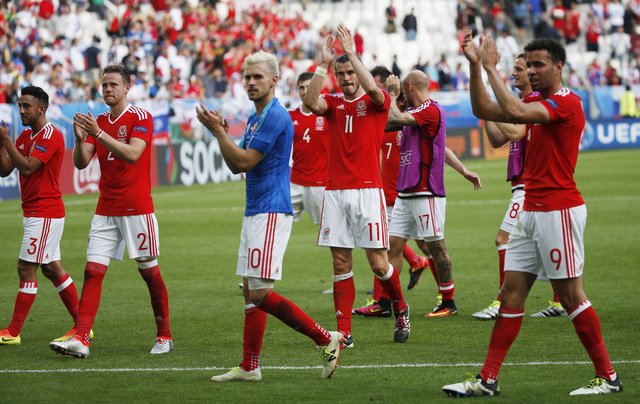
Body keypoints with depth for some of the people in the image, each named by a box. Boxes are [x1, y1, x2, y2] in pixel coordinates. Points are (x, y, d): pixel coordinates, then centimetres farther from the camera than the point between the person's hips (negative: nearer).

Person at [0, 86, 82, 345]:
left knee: (26, 269, -9)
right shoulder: (25, 136, 14)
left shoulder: (50, 135, -14)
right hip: (33, 213, 10)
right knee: (52, 269, 11)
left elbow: (27, 167, -23)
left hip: (45, 214, -10)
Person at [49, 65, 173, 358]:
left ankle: (164, 336, 14)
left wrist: (98, 133, -27)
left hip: (137, 209, -5)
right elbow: (81, 163, 4)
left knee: (149, 271, 2)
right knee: (92, 270, -6)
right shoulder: (98, 122, 12)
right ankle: (81, 339, -13)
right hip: (105, 210, 5)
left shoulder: (141, 118, -5)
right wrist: (80, 139, -16)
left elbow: (132, 154, -21)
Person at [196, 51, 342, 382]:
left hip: (271, 213, -10)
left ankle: (326, 340, -8)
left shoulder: (276, 116, -14)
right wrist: (221, 133, 5)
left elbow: (244, 161, -17)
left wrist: (218, 131, -9)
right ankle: (249, 367, 12)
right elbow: (235, 166, 18)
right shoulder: (255, 118, 18)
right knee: (250, 291, 9)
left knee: (260, 293, -14)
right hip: (255, 213, 10)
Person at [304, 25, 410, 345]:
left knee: (378, 262, -4)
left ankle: (400, 309, 22)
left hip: (368, 191, -3)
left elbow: (373, 89, -20)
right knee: (341, 263, 0)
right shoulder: (333, 103, 12)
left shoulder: (376, 102, 3)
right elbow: (311, 103, -10)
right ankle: (344, 331, 2)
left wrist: (352, 53, -18)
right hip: (335, 192, 3)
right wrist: (324, 63, -14)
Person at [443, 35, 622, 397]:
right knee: (512, 291, 5)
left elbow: (514, 112, -29)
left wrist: (491, 67, -21)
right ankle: (488, 380, 5)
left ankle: (608, 376, 5)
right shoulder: (538, 103, 15)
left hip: (559, 211, -9)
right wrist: (476, 66, 2)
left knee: (570, 295, -5)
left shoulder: (567, 102, -14)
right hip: (532, 211, 9)